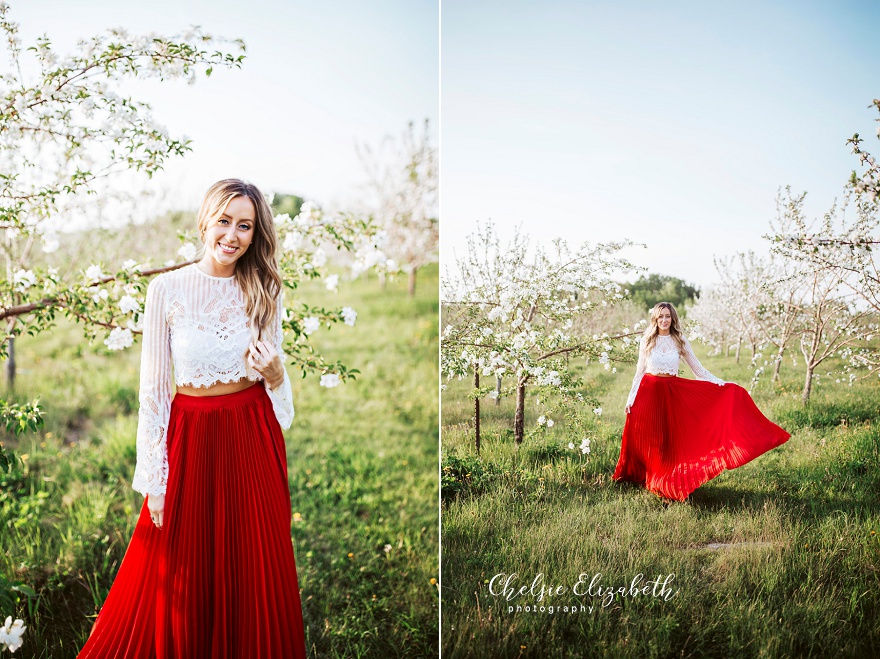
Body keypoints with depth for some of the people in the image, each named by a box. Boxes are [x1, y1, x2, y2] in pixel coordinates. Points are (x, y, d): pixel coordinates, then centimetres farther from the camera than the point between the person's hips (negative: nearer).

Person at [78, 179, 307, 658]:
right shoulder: (167, 289, -7)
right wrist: (154, 477, -7)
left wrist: (274, 373, -15)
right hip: (192, 436, -2)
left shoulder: (264, 291, 1)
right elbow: (152, 387, -5)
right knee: (182, 575, 10)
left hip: (253, 438, 2)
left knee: (255, 570, 11)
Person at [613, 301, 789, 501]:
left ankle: (668, 483, 13)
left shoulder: (680, 342, 2)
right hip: (648, 393, 0)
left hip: (672, 393, 0)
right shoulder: (647, 342, 1)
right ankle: (649, 479, 18)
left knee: (670, 438, 3)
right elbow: (640, 372, 5)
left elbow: (699, 370, 3)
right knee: (647, 439, 3)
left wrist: (721, 383, -7)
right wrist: (631, 397, 0)